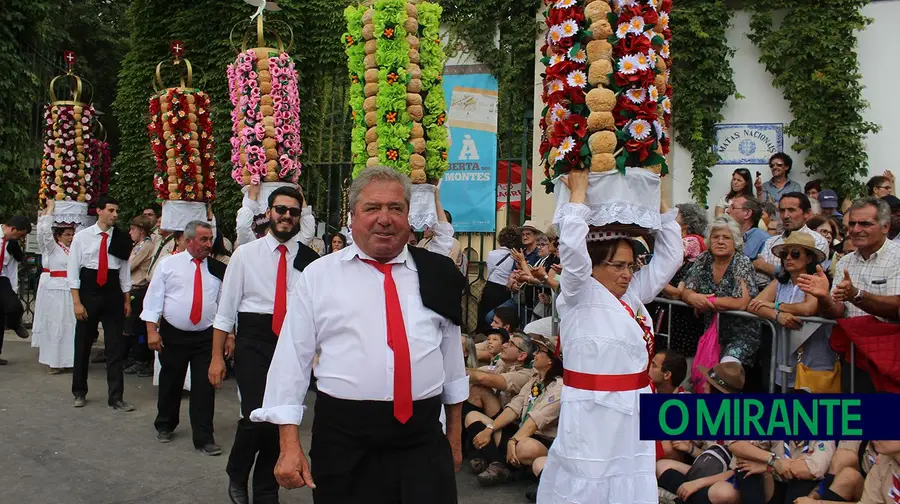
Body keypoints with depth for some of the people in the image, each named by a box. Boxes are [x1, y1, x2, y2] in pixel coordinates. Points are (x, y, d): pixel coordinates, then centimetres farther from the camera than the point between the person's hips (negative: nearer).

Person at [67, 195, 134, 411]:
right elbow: (73, 271, -5)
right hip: (89, 293, -1)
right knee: (83, 345, 10)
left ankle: (116, 397, 6)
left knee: (115, 346, 1)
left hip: (113, 294, 2)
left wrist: (127, 300, 8)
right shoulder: (82, 236, -4)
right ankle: (79, 393, 28)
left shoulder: (121, 239, 3)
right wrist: (77, 302, -10)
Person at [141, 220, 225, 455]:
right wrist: (152, 330, -9)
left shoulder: (218, 269, 3)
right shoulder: (168, 264, 0)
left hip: (206, 337, 0)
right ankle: (165, 426, 37)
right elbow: (154, 298, -1)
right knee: (170, 383, 15)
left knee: (204, 387, -1)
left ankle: (204, 438, 7)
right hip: (173, 335, 0)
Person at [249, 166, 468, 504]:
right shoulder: (318, 276, 1)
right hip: (343, 439, -1)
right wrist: (290, 446, -5)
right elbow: (292, 360, 0)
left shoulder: (437, 274, 7)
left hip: (423, 439, 1)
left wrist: (455, 435, 17)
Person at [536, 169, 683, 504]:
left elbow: (670, 255, 16)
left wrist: (658, 201, 12)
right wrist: (579, 191, -13)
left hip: (633, 411, 7)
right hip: (592, 413, -7)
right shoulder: (579, 296, -7)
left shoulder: (633, 295, 11)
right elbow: (573, 246, -22)